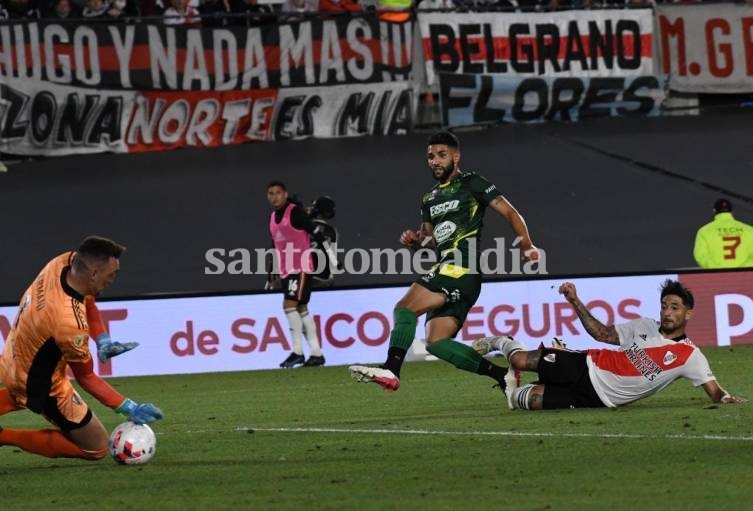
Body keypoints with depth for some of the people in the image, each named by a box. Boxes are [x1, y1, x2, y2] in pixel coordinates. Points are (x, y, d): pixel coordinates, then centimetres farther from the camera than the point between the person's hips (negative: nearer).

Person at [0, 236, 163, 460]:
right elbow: (85, 378, -22)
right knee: (97, 448, 3)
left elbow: (85, 298, 9)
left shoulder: (62, 263, -16)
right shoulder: (71, 323, -37)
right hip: (43, 390, -9)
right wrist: (129, 408, -18)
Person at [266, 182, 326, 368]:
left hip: (301, 269, -9)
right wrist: (272, 273, 25)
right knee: (301, 309, 7)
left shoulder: (295, 212, -11)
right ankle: (316, 354, 10)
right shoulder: (273, 217, 15)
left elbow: (317, 233, -13)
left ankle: (297, 352, -16)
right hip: (286, 271, 9)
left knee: (290, 304, -18)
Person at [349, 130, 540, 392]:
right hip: (446, 270, 9)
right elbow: (429, 239, 31)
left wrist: (527, 246, -10)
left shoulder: (471, 184, 2)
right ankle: (501, 374, 2)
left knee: (405, 307, -21)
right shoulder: (431, 198, 24)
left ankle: (391, 370, -30)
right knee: (436, 342, -1)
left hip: (462, 270, -9)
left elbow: (510, 212, -1)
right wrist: (415, 240, 8)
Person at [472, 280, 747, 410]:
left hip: (598, 397, -3)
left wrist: (726, 398, -39)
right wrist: (575, 301, 4)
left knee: (529, 400, -20)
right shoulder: (645, 326, 2)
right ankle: (502, 343, 34)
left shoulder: (690, 356, -12)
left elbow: (714, 390, -14)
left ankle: (515, 394, 17)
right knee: (521, 360, -4)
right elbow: (603, 334, 10)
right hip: (588, 366, 3)